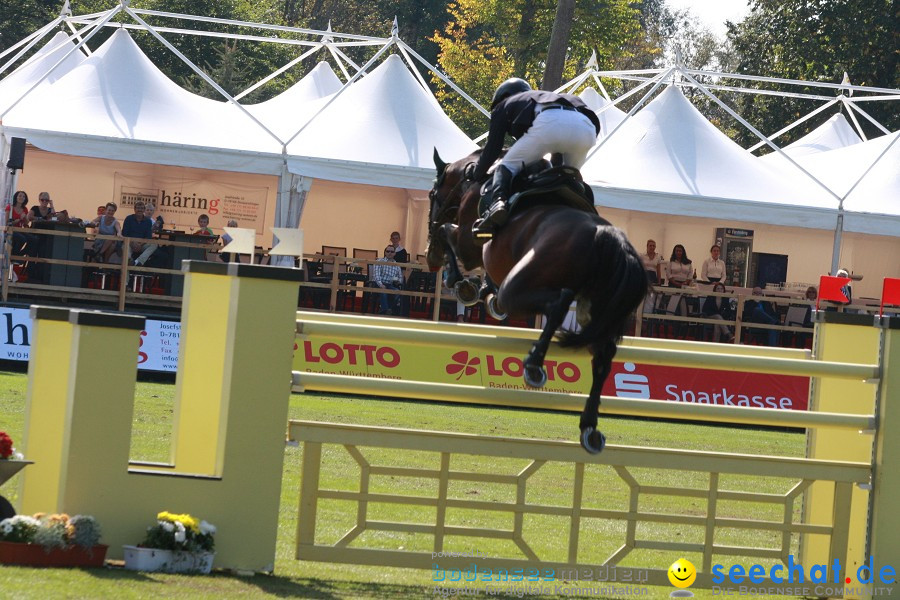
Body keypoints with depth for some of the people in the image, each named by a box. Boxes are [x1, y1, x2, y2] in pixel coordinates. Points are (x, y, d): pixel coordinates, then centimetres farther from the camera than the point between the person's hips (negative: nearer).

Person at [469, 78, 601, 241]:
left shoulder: (503, 106, 32)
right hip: (587, 125, 5)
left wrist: (477, 175, 40)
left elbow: (492, 149, 26)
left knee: (507, 167, 9)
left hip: (549, 124, -5)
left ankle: (497, 204, -18)